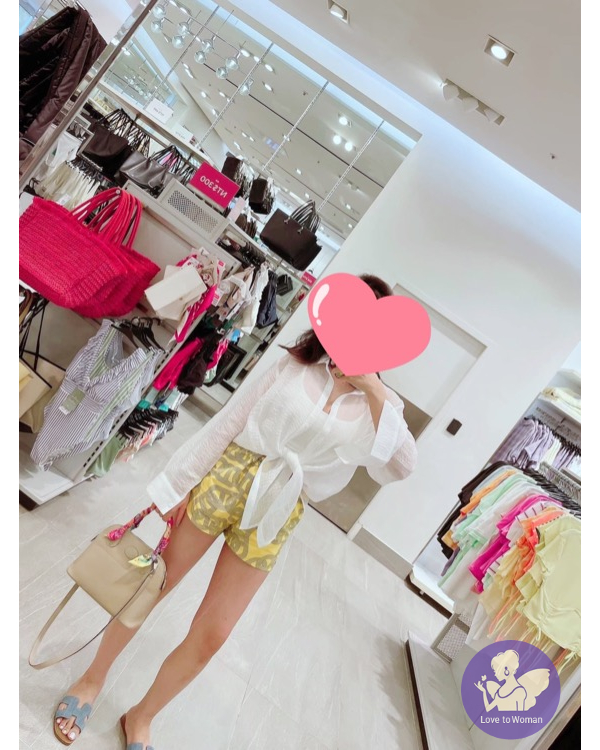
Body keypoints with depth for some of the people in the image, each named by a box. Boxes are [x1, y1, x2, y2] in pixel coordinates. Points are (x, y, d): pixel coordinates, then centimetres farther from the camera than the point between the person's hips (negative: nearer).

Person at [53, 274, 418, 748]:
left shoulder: (380, 405, 1)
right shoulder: (298, 363, 0)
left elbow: (400, 466, -16)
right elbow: (230, 420, 0)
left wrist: (373, 391, -22)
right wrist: (181, 484, -1)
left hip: (273, 517, 1)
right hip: (226, 477, 0)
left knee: (210, 637, 8)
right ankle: (92, 681, 42)